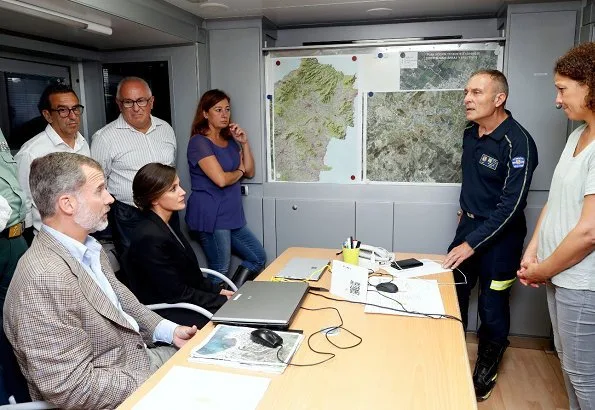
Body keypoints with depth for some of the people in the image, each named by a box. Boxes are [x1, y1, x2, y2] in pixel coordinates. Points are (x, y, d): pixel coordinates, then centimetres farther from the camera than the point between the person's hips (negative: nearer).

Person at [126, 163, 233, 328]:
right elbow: (177, 294, -20)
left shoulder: (166, 226, 6)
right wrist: (223, 301, -15)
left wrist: (218, 291, 3)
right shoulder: (150, 238, -23)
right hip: (168, 314, -8)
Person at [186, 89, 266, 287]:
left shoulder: (230, 141, 15)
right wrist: (239, 171, -1)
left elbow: (250, 172, 12)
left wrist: (244, 143, 0)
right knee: (221, 274, -1)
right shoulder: (199, 142, -11)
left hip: (233, 216, 9)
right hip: (210, 217, -9)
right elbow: (221, 179, -22)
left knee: (258, 258, 13)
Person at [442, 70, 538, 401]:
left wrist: (472, 244, -24)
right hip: (470, 224, 7)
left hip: (500, 234, -6)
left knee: (492, 304, 5)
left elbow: (511, 205, -24)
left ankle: (488, 364, 29)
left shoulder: (517, 142, -22)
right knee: (453, 291, 12)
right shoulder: (471, 132, 1)